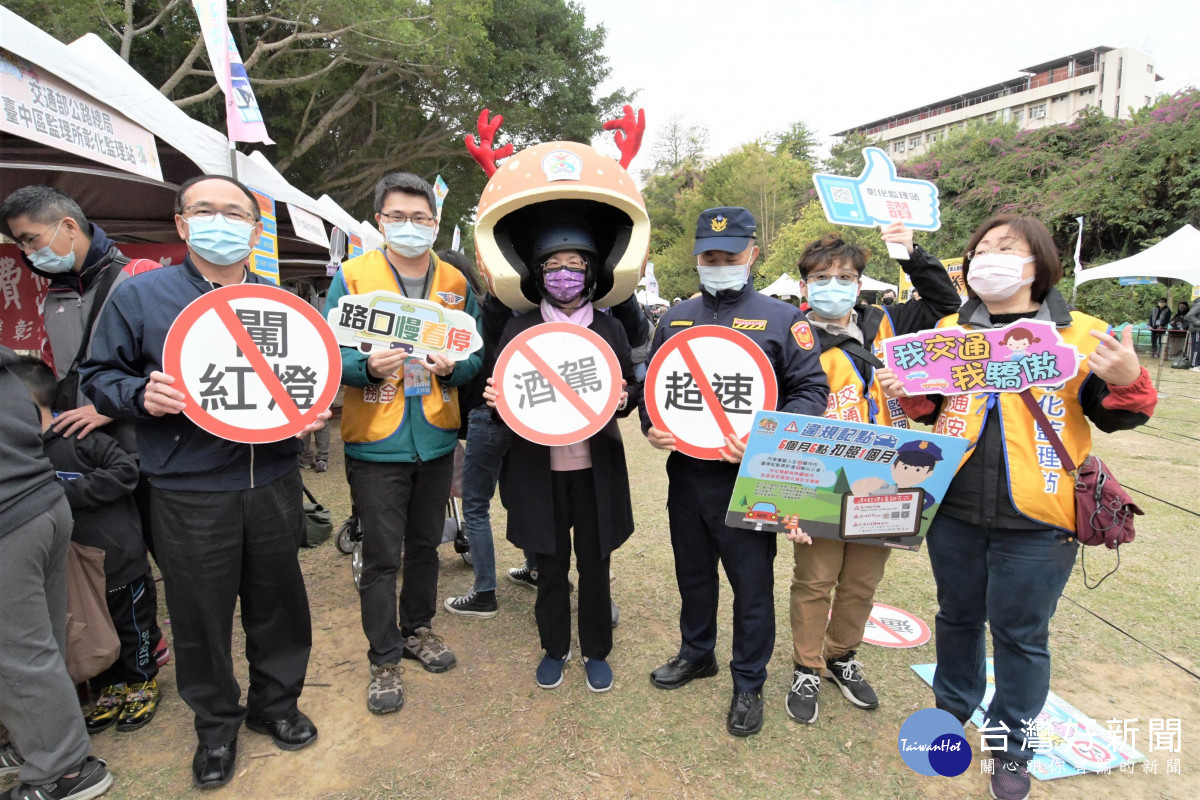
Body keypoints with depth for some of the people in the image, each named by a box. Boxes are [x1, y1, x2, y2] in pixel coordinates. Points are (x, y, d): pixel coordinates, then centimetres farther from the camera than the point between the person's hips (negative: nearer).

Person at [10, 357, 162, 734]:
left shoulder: (77, 436, -19)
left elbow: (126, 470, -23)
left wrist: (71, 491, -23)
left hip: (119, 559, -6)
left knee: (132, 626, 12)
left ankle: (142, 683, 32)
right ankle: (110, 689, 38)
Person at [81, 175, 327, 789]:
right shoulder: (139, 295, 2)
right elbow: (99, 375, 5)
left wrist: (317, 410, -4)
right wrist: (141, 394, -16)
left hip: (272, 483, 2)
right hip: (189, 494, -2)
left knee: (279, 601, 13)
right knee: (201, 614, 10)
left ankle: (276, 703, 37)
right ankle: (216, 724, 33)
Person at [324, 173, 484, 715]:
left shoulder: (456, 284, 6)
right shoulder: (352, 277, -4)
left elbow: (475, 356, 6)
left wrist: (452, 366, -16)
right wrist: (367, 366, -26)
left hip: (436, 440, 4)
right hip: (376, 444, -3)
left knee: (425, 544, 19)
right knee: (381, 556, 5)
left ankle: (418, 629, 40)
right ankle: (384, 660, 23)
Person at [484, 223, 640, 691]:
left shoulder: (610, 328, 3)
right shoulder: (518, 329, 2)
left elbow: (631, 389, 5)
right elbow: (502, 391, 4)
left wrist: (623, 398, -18)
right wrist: (495, 399, -19)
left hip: (595, 467, 0)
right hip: (540, 468, 0)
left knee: (595, 562, 11)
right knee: (550, 564, 12)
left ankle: (597, 651, 31)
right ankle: (554, 649, 34)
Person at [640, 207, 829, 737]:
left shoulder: (781, 319, -3)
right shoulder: (674, 319, 10)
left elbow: (812, 390, -5)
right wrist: (651, 427, -3)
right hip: (685, 471, 4)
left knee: (752, 583, 8)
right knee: (693, 571, 20)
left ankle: (748, 684, 28)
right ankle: (696, 653, 43)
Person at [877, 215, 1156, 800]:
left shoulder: (1082, 334, -2)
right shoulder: (951, 330, 7)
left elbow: (1114, 417, 1)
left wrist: (1127, 382, -20)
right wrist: (906, 393, -5)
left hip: (1035, 521, -3)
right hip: (953, 511, 3)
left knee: (1020, 635, 10)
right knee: (958, 615, 20)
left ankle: (1012, 741, 32)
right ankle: (954, 703, 44)